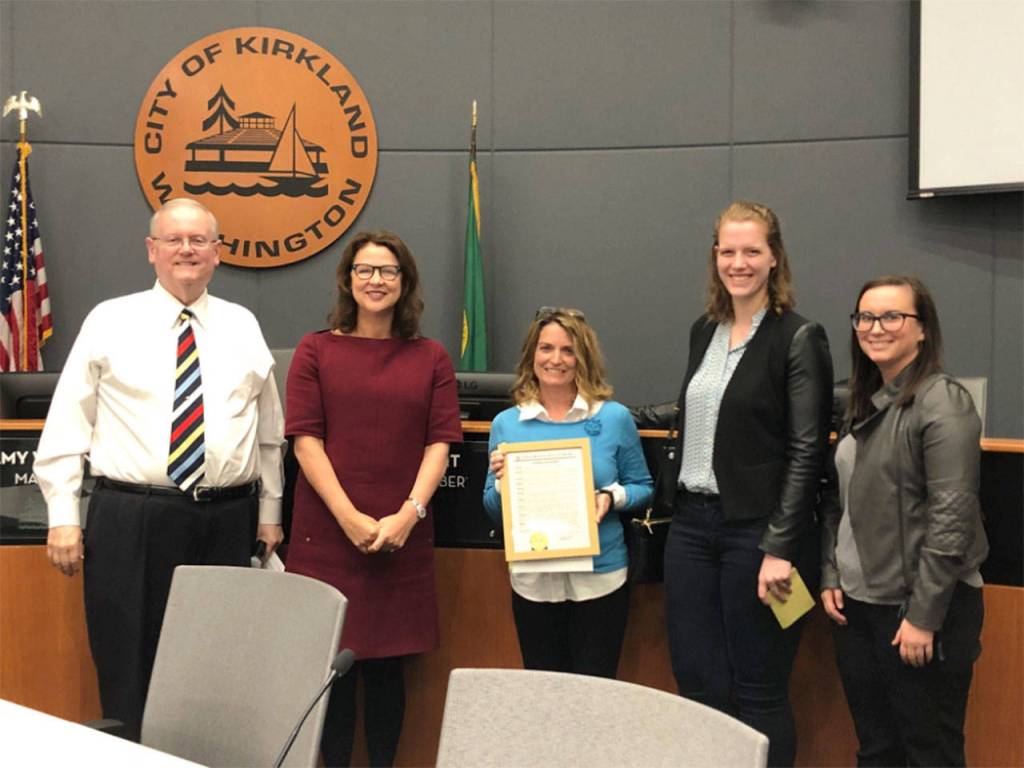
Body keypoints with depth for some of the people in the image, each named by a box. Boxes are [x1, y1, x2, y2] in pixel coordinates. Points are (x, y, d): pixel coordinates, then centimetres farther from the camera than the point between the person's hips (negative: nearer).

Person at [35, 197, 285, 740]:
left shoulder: (243, 327, 9)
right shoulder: (111, 321, 3)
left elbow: (269, 429, 13)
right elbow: (67, 425, 2)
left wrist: (270, 511, 12)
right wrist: (63, 517, -3)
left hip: (227, 521, 2)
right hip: (131, 521, -2)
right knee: (129, 675, 3)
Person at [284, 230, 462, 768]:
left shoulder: (431, 358, 9)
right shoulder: (316, 350, 4)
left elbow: (439, 442, 3)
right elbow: (305, 439, -3)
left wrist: (409, 514, -11)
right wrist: (350, 518, -12)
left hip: (402, 536, 1)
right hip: (328, 531, -1)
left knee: (387, 662, 7)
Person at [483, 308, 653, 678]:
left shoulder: (614, 418, -2)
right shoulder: (507, 424, 2)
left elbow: (642, 487, 6)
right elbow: (493, 510, 7)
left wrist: (612, 497, -14)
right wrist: (502, 481, -13)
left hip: (600, 578, -1)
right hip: (533, 581, 1)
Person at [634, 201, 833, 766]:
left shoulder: (799, 338, -7)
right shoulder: (704, 331, 12)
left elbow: (807, 451, -12)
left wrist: (780, 549, -17)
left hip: (756, 530, -6)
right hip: (691, 523, 6)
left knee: (759, 692, 4)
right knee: (697, 683, 8)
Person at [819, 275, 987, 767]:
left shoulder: (943, 403, -13)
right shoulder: (863, 405, 11)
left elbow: (951, 518, -18)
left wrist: (924, 617, -18)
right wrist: (830, 577, 6)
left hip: (921, 610, -7)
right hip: (856, 604, 7)